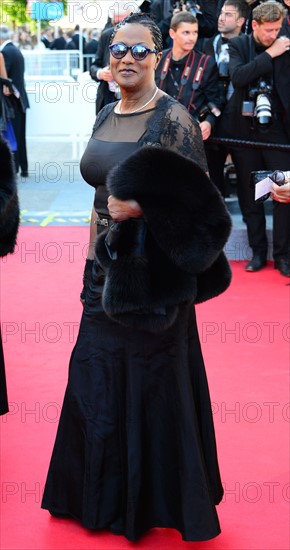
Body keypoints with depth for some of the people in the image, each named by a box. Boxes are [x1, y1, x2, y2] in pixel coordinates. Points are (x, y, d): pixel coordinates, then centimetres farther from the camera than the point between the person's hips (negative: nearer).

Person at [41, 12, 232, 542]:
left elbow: (192, 200, -16)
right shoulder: (106, 116, 10)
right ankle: (108, 495, 34)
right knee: (97, 384, 15)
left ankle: (158, 499, 25)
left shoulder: (172, 119, -13)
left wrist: (140, 207, -30)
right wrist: (95, 258, 18)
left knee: (153, 384, 5)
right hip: (106, 270, 8)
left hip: (153, 275, -7)